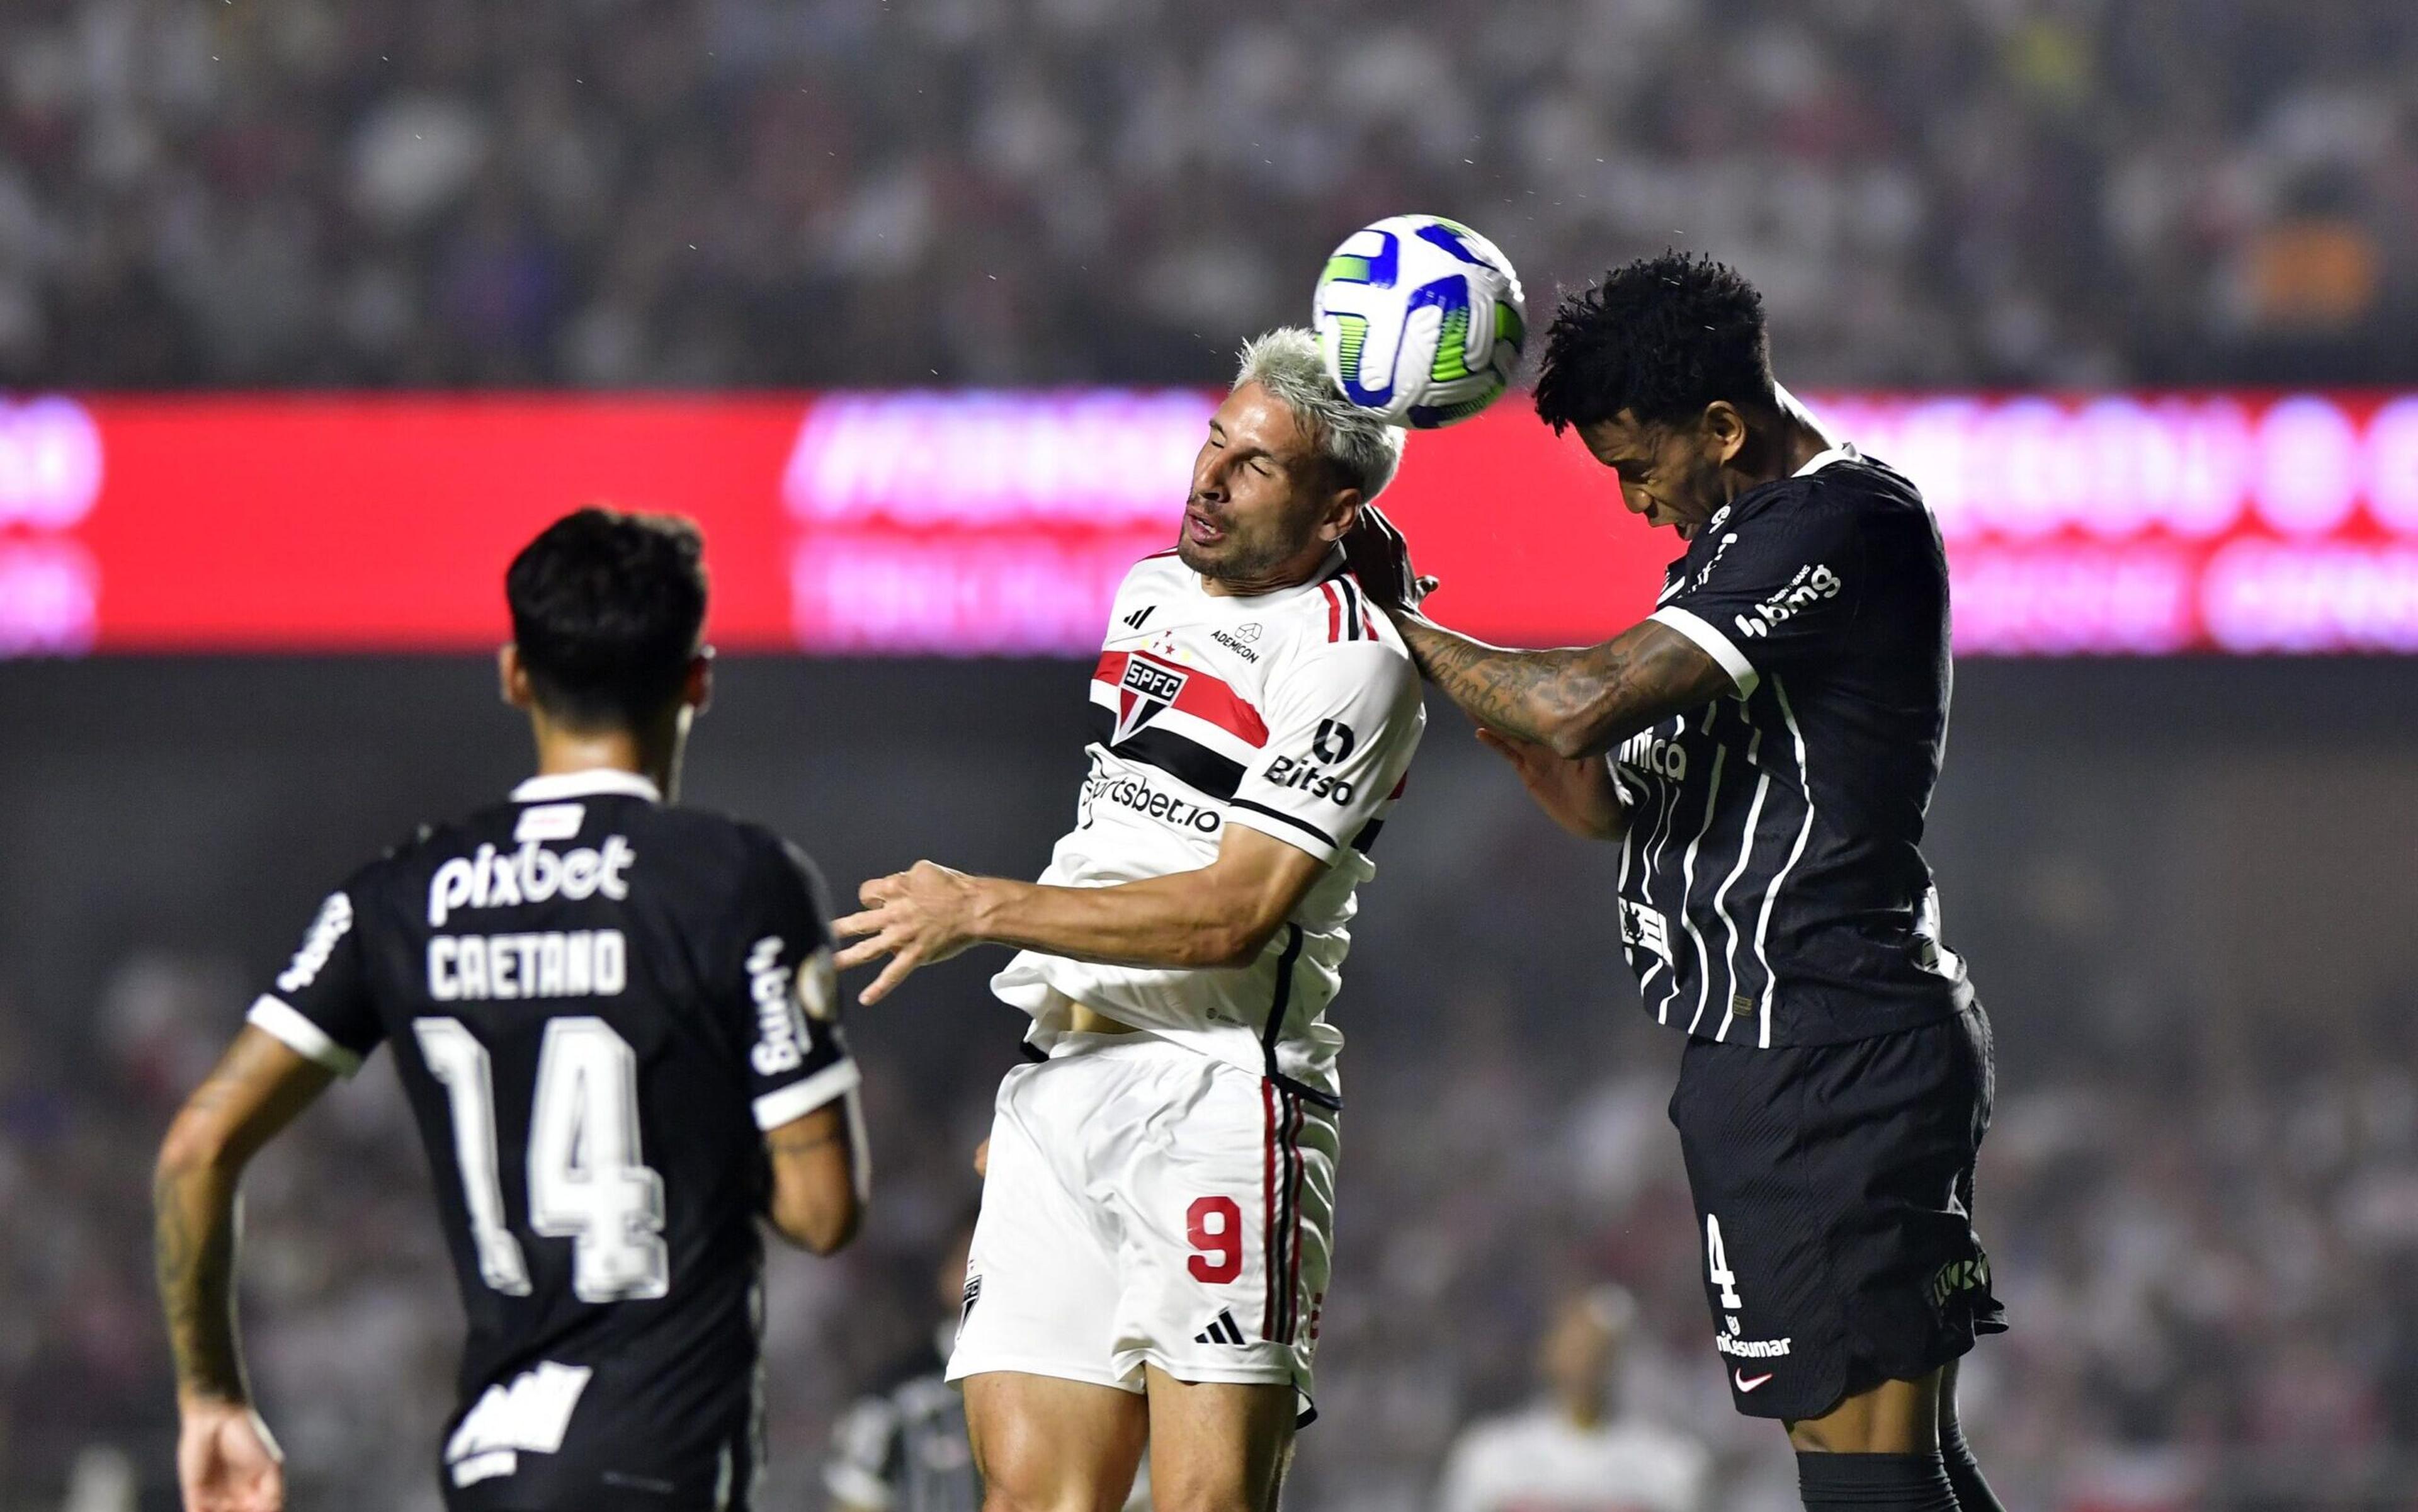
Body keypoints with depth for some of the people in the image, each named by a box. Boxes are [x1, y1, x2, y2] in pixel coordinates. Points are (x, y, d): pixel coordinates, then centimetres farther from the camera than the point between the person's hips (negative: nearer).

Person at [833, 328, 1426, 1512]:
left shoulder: (1352, 663, -8)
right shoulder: (1150, 594, 18)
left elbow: (1232, 915, -16)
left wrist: (983, 910, -13)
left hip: (1217, 1098, -7)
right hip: (1058, 1088, 7)